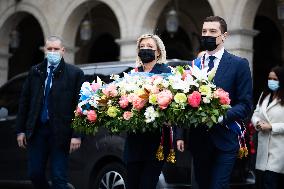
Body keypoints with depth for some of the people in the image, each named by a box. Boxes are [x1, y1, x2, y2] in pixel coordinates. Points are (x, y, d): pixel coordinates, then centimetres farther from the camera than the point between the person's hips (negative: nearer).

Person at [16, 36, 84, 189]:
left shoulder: (75, 73, -1)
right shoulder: (35, 71, 10)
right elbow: (24, 102, 12)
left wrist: (77, 135, -11)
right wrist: (21, 130, 6)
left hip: (60, 132, -4)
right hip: (37, 130, 4)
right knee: (34, 174, 7)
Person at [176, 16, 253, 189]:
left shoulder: (239, 64, -1)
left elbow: (246, 105, -5)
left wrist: (221, 117, -20)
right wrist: (180, 135, 1)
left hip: (224, 140, -4)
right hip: (198, 140, 4)